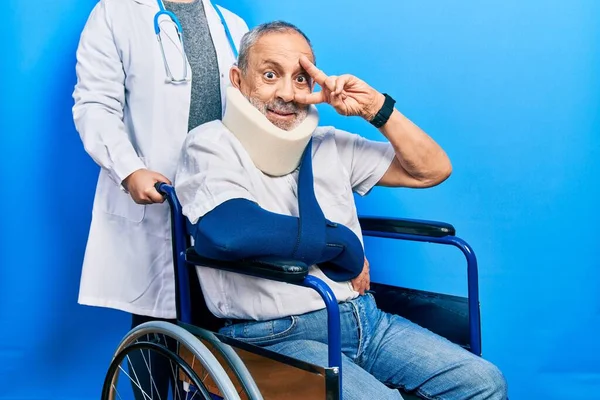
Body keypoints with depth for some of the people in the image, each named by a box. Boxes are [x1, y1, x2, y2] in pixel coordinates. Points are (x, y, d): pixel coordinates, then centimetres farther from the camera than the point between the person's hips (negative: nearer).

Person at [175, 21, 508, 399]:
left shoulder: (329, 144, 11)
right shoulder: (211, 144, -6)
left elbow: (432, 170, 13)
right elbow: (230, 232, -28)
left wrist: (375, 107, -2)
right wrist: (344, 244, -14)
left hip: (364, 318, 7)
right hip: (276, 337, -6)